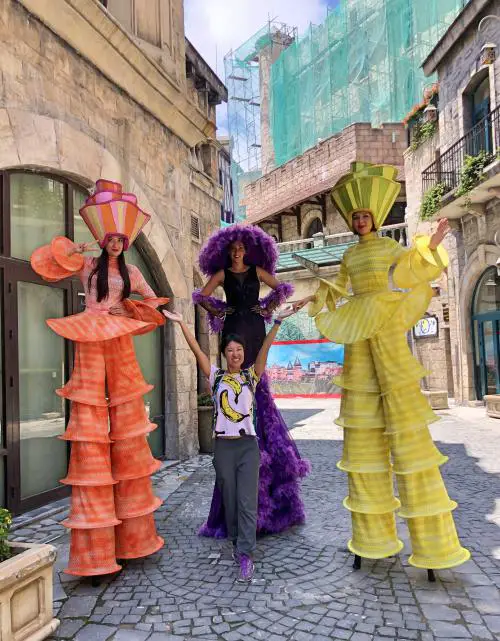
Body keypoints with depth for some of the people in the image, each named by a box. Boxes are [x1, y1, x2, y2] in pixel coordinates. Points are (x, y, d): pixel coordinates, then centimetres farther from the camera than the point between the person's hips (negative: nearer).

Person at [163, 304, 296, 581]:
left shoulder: (251, 375, 4)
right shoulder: (216, 376, 5)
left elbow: (265, 349, -8)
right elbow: (197, 350, -2)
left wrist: (278, 321, -20)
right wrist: (181, 323, -9)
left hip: (248, 445, -1)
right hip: (223, 445, 1)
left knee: (247, 501, -5)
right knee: (230, 500, 11)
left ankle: (245, 555, -2)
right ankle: (237, 543, 29)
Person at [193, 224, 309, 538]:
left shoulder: (257, 271, 13)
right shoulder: (221, 274, 9)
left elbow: (283, 288, 18)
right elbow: (201, 297, 9)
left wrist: (268, 309, 9)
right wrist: (219, 312, 5)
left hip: (255, 329, 2)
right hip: (233, 330, -1)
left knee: (257, 379, -2)